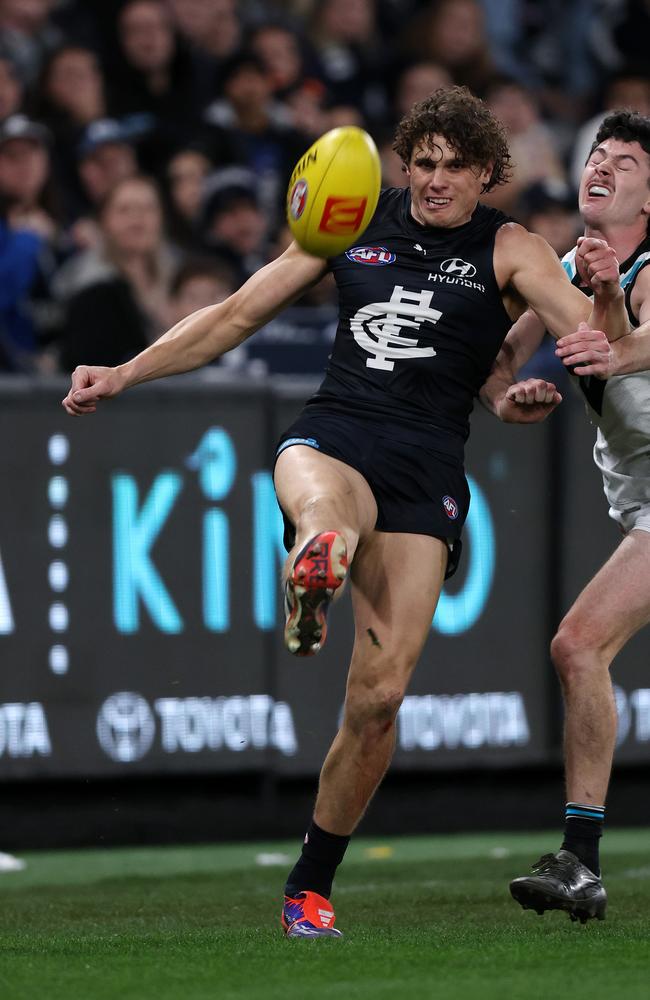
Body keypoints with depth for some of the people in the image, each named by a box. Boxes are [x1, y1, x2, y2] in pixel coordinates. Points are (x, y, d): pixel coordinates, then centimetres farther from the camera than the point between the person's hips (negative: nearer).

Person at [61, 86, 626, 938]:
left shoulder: (508, 251, 5)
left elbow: (603, 347, -9)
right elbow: (237, 316, 19)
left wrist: (607, 293, -33)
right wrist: (126, 374, 13)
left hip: (427, 469, -2)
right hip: (332, 437, 2)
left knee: (378, 699, -6)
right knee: (328, 517, -42)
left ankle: (313, 884, 7)